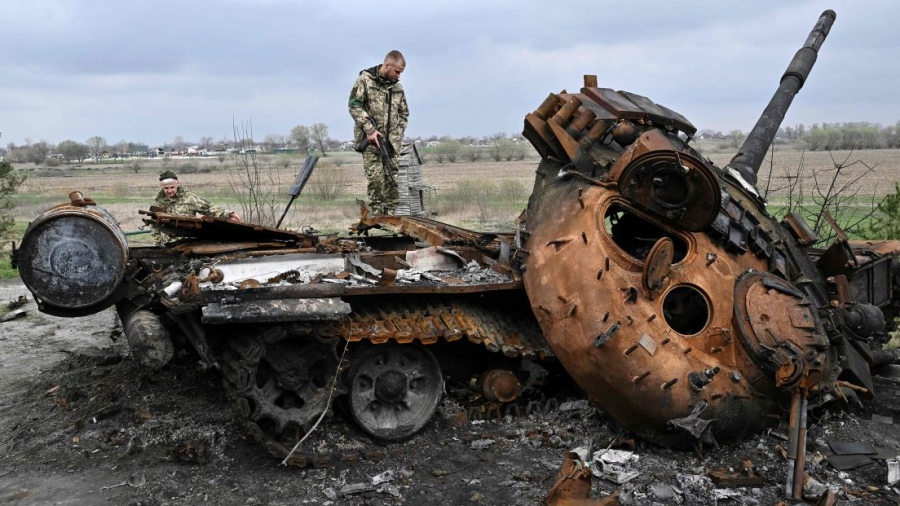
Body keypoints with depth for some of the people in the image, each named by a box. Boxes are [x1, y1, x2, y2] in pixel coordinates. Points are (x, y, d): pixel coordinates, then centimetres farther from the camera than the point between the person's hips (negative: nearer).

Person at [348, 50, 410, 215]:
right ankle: (377, 212, -6)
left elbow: (404, 114, 20)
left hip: (391, 141, 5)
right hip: (370, 139, -5)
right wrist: (370, 130, -15)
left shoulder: (397, 87, 14)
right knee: (375, 177, -12)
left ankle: (391, 213, 8)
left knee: (392, 179, 2)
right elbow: (354, 106, -8)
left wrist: (397, 136, 5)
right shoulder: (365, 79, -1)